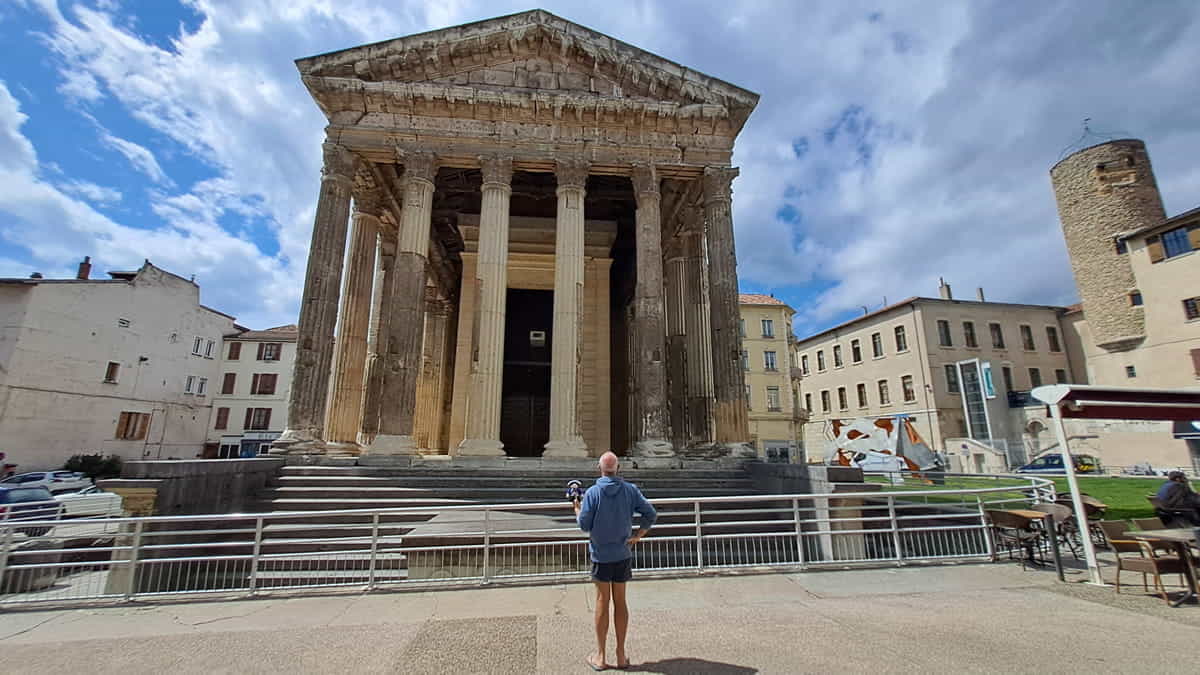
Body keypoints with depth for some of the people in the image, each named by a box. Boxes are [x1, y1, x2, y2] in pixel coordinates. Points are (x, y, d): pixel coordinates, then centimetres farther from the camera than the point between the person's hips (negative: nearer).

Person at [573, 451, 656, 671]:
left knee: (602, 601, 10)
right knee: (620, 602, 14)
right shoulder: (630, 490, -6)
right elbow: (651, 514, -6)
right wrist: (638, 536, 2)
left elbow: (584, 525, -11)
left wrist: (577, 509, 7)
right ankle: (621, 654, 23)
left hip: (601, 555, -2)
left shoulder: (592, 493, -13)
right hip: (623, 554, 2)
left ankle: (600, 656, 20)